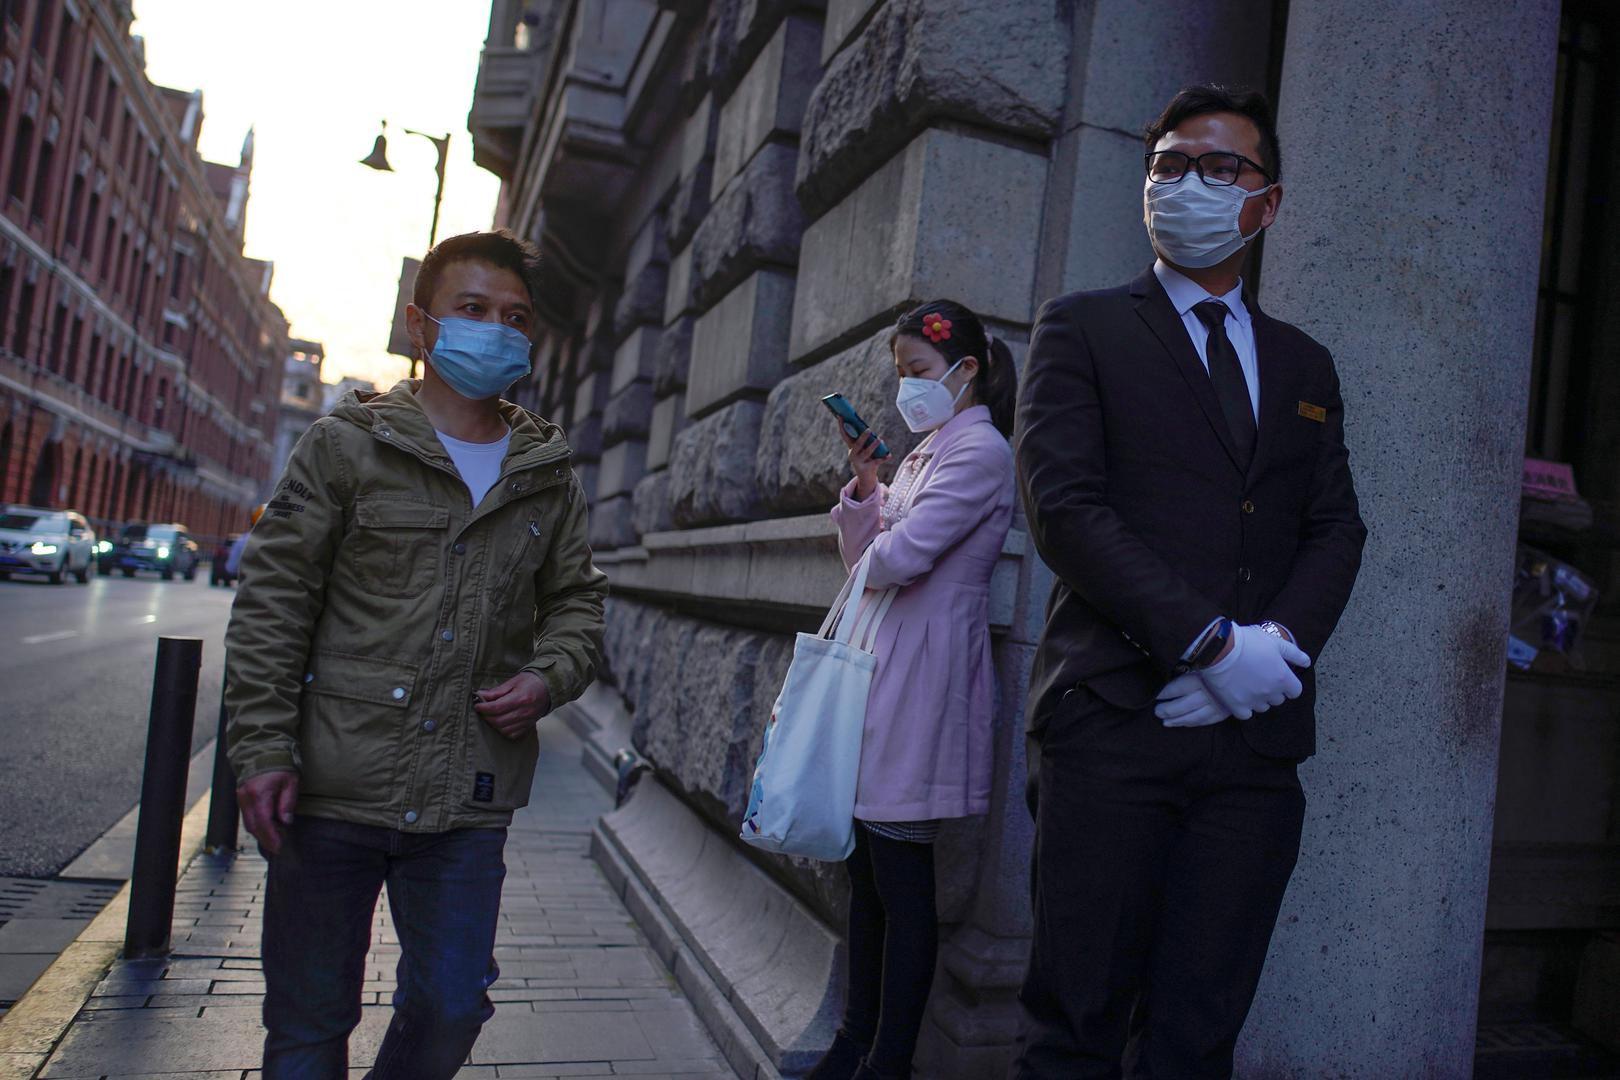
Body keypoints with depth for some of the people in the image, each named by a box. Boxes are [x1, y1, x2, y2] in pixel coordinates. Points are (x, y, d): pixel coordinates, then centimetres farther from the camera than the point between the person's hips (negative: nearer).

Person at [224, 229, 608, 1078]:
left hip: (468, 804, 3)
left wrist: (548, 675, -3)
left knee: (451, 1008, 10)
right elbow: (271, 605, -1)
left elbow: (576, 602, 17)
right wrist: (263, 750, -8)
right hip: (334, 792, -2)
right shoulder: (348, 444, 0)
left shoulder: (548, 476, 9)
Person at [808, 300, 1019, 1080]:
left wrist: (874, 555, 2)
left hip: (921, 667, -9)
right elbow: (863, 559, 18)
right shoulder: (924, 452, 19)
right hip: (879, 662, 9)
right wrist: (863, 484, 5)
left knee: (901, 875, -2)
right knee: (866, 869, 13)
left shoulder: (978, 449, -9)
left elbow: (898, 560, -19)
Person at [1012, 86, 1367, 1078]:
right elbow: (1064, 506, -6)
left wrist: (1279, 646, -7)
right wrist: (1211, 642, -13)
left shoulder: (1305, 365, 21)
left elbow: (1337, 531, 13)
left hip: (1256, 735, 4)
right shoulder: (1082, 328, 7)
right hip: (1115, 724, -3)